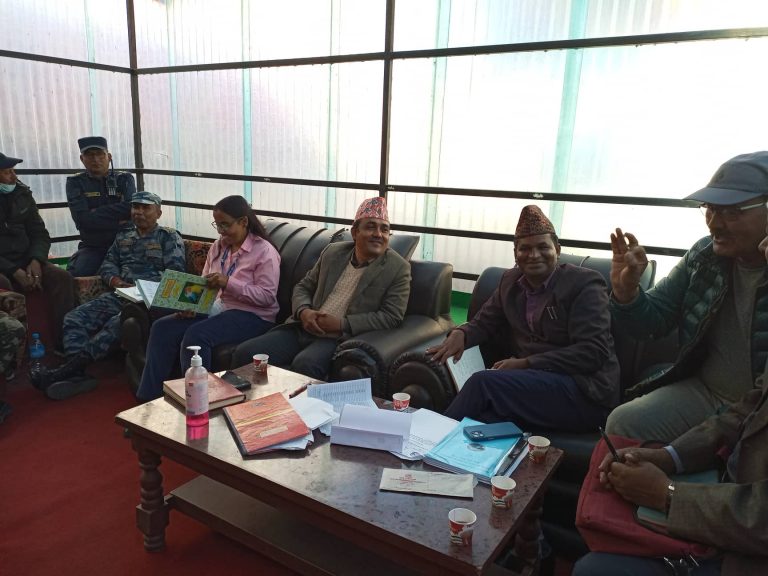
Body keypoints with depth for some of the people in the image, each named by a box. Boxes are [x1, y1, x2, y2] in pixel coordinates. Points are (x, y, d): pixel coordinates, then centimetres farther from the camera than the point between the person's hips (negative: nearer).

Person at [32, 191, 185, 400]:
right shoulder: (123, 237, 24)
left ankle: (70, 367, -31)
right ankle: (76, 374, -26)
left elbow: (175, 272, -5)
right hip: (119, 295, 6)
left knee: (116, 324, -34)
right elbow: (108, 264, 19)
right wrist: (116, 281, -5)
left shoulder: (169, 237, 6)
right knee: (74, 318, -14)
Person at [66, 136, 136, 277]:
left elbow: (131, 208, -11)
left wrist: (96, 213, -11)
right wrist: (117, 222, -13)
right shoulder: (75, 182, 5)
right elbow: (82, 219, -9)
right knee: (76, 273, -28)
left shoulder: (124, 179, 7)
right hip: (92, 247, 0)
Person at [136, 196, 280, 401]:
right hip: (215, 308, 8)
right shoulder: (217, 247, 12)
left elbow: (267, 296, -17)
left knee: (195, 335, -30)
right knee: (162, 327, -10)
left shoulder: (264, 251, -9)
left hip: (251, 315, -7)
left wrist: (228, 283, -26)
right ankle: (150, 397, -5)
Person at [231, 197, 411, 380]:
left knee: (304, 364, -35)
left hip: (341, 338, -5)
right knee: (245, 353, -11)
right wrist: (303, 311, -6)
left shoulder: (398, 268, -2)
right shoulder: (333, 252, 12)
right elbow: (303, 287, 18)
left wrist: (341, 324, -16)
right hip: (303, 329, 5)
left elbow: (391, 316, -9)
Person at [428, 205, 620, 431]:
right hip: (529, 379, 5)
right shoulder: (511, 280, 12)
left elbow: (593, 352, -13)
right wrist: (460, 334, -7)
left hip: (584, 390, -4)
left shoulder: (585, 284, -6)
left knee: (483, 381, -27)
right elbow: (485, 323, 17)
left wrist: (526, 363, -19)